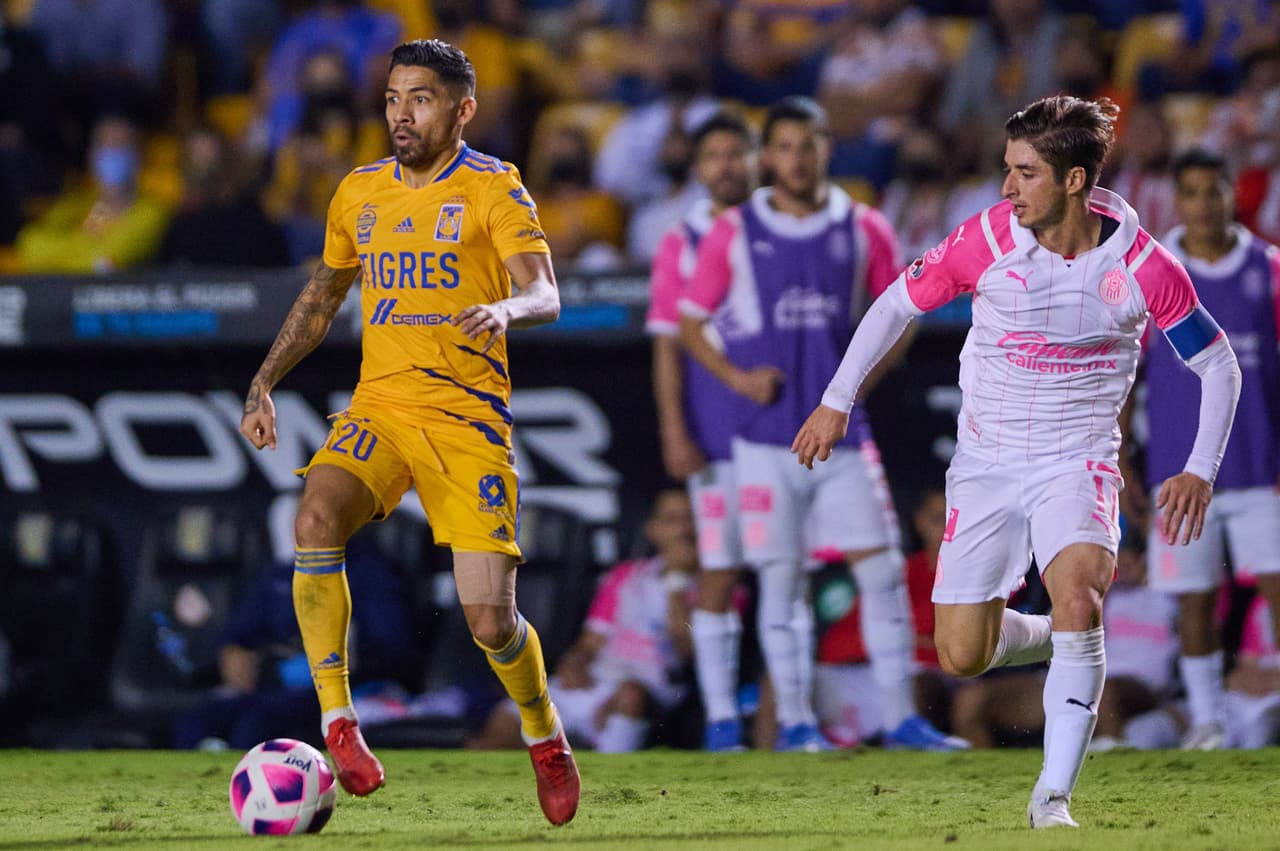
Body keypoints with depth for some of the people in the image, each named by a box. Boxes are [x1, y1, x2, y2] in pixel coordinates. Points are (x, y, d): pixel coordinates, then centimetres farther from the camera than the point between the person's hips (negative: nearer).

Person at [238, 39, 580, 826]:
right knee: (316, 521, -29)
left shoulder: (493, 190, -2)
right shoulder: (360, 193, 13)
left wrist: (506, 309, -38)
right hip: (378, 407, 3)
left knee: (490, 619, -9)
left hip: (467, 417, -3)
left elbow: (545, 295, -15)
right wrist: (265, 384, 15)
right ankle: (338, 725, -23)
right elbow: (322, 296, 26)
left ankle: (546, 740, 22)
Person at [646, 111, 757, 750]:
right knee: (718, 572, -1)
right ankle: (720, 716, 1)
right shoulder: (682, 245, 3)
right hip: (716, 436, -2)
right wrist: (674, 433, -7)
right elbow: (669, 346, 1)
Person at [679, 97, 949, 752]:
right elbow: (689, 322, 6)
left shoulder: (862, 230, 4)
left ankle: (900, 716, 1)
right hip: (766, 438, -1)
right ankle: (794, 720, 8)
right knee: (780, 578, 1)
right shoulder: (733, 234, 0)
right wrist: (736, 378, -9)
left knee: (880, 569, -4)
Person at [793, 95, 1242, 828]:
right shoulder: (988, 238, -13)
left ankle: (1054, 796, -23)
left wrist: (1200, 472, -12)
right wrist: (837, 401, 3)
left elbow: (1219, 364, -2)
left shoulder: (1141, 265, -15)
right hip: (985, 461, 2)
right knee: (961, 657, 1)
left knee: (1080, 601, -30)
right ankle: (1058, 642, 35)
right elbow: (899, 302, 4)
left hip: (1077, 461, -2)